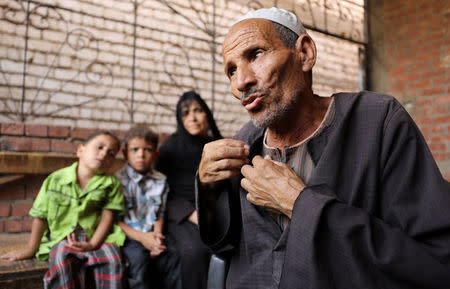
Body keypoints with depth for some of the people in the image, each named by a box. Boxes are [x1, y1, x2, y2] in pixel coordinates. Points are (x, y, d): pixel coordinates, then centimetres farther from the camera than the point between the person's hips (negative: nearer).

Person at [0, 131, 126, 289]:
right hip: (61, 238, 0)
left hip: (97, 238, 0)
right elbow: (40, 216, 5)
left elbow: (107, 216, -2)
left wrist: (93, 243, -15)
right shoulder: (55, 180, 1)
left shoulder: (111, 184, 1)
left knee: (112, 258, -27)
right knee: (62, 258, -30)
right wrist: (31, 249, 8)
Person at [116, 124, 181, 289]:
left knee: (172, 259, -19)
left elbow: (160, 214, 13)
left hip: (151, 236, 3)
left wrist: (157, 235, -7)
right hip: (128, 237, -3)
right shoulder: (118, 180, -2)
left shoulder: (160, 181, 10)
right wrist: (141, 237, -12)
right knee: (138, 259, -30)